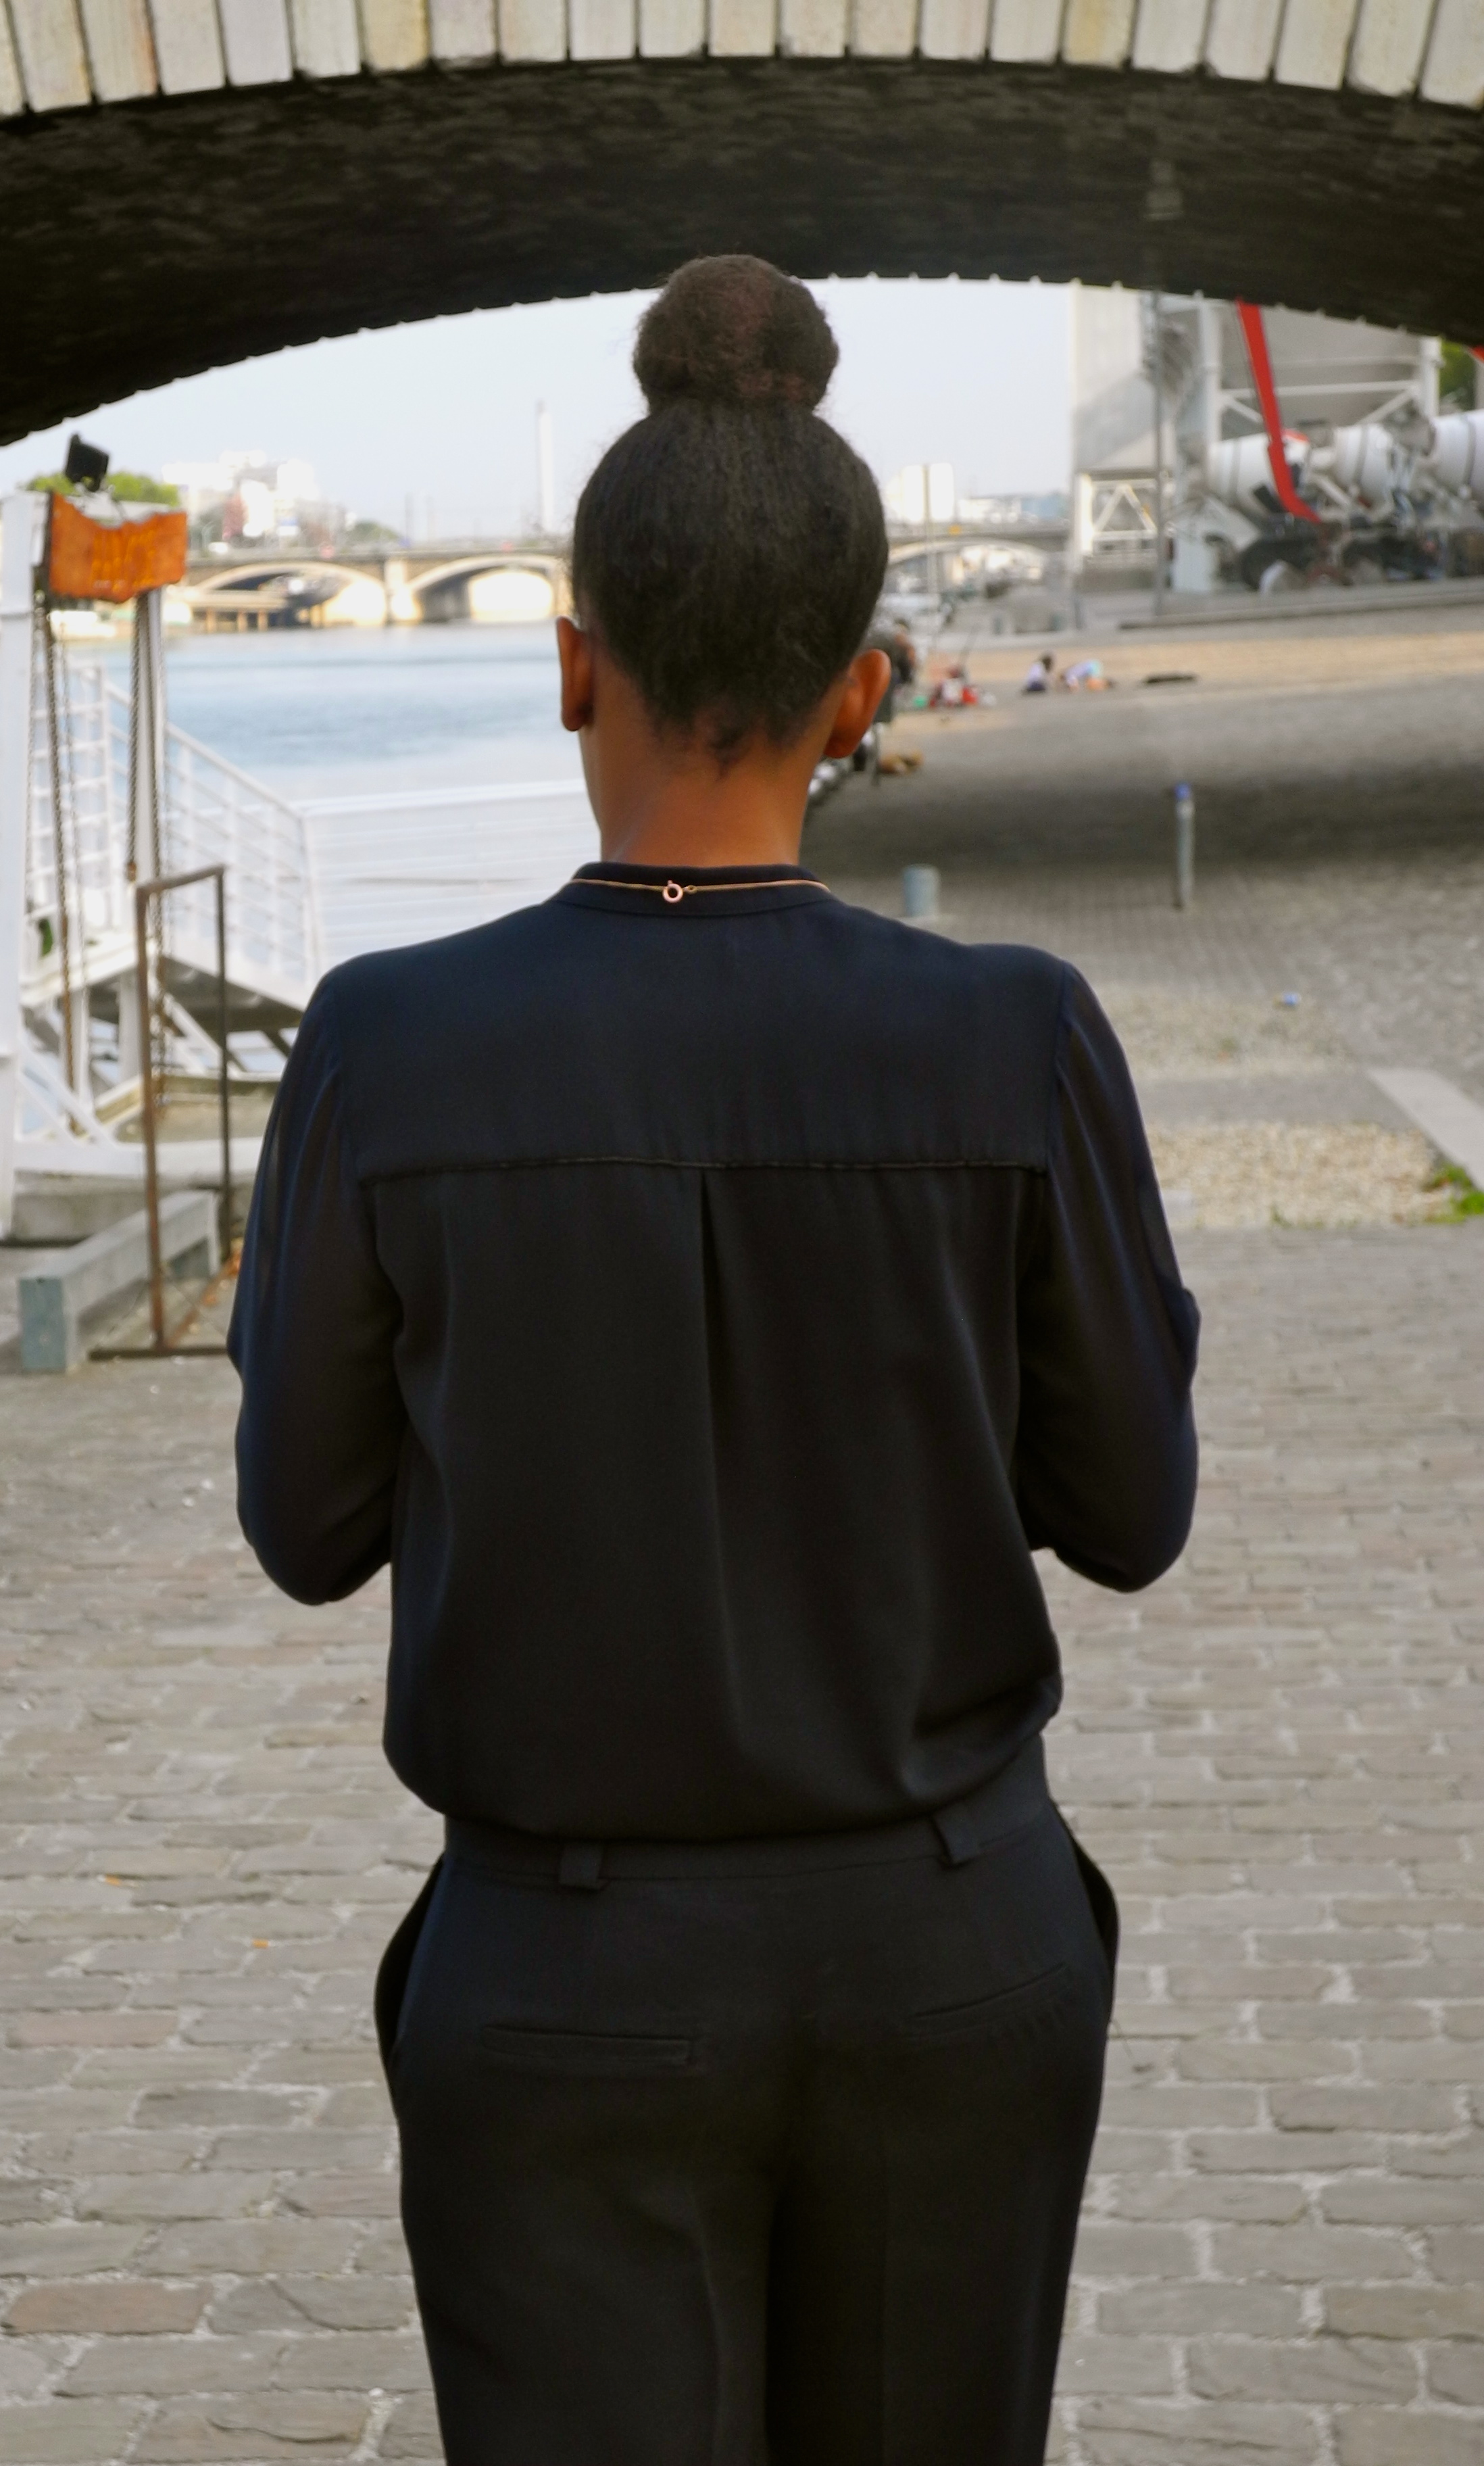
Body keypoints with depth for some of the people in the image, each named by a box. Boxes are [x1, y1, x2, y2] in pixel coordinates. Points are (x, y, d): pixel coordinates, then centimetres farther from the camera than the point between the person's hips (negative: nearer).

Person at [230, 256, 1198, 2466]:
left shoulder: (390, 1050, -16)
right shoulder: (1020, 1046, -15)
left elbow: (311, 1526, -1)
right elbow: (1126, 1515, -1)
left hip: (579, 1984, -1)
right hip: (940, 1942, 2)